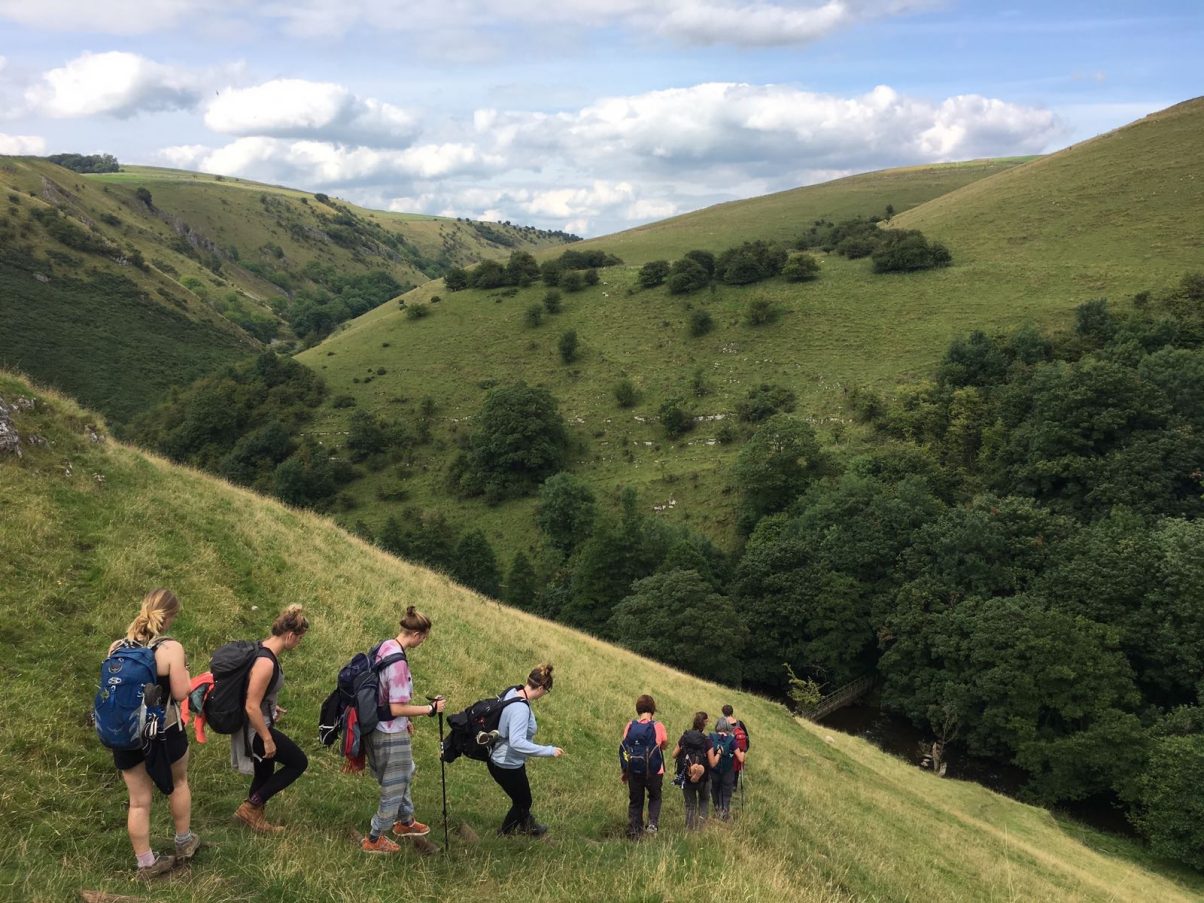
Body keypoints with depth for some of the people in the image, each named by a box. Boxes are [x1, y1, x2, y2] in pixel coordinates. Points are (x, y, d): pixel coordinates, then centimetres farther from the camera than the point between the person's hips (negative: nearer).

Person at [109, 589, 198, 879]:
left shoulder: (116, 648, -4)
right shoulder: (171, 648, -19)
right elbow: (180, 693, -17)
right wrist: (184, 671, 1)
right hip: (165, 732, -3)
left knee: (139, 800, 12)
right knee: (178, 782, 24)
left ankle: (145, 864, 22)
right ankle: (184, 843, 39)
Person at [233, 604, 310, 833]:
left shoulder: (263, 650, 2)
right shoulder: (266, 662, -28)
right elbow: (251, 707, -28)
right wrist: (268, 740, -20)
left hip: (257, 725, 10)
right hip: (255, 729, -10)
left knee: (265, 773, 23)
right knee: (299, 762, 2)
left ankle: (255, 818, 38)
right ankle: (250, 806, 7)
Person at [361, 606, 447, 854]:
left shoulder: (385, 647, -1)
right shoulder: (398, 662, -29)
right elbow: (397, 708, -26)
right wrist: (430, 709, -16)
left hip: (380, 726, 9)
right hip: (391, 734, -9)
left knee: (405, 773, 28)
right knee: (394, 786, 10)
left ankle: (405, 821, 47)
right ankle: (374, 839, 25)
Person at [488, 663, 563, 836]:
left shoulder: (513, 692, -9)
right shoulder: (521, 708, -34)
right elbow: (517, 742, -42)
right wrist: (549, 751, -38)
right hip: (507, 765, -8)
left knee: (523, 798, 30)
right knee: (522, 802, 17)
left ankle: (529, 827, 52)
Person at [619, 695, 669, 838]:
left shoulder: (630, 726, -4)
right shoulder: (658, 726, -9)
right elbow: (664, 745, 3)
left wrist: (624, 771, 8)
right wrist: (666, 737, 23)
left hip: (634, 771, 1)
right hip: (654, 771, -1)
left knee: (635, 801, 14)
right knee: (655, 797, 22)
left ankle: (634, 831, 14)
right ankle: (653, 823, 4)